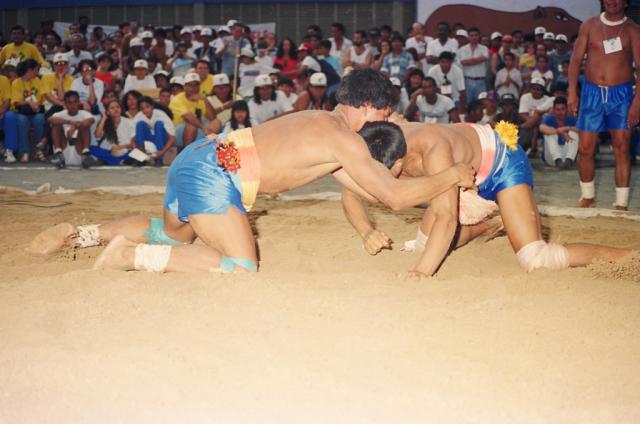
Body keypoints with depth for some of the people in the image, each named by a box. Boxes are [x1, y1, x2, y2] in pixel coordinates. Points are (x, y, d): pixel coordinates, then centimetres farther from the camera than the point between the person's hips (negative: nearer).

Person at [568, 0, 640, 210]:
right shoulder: (589, 25, 6)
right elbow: (576, 59, 6)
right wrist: (572, 91, -5)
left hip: (621, 94, -2)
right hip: (592, 92, 2)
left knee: (621, 149, -4)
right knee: (586, 149, 3)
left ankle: (621, 204, 1)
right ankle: (588, 197, 20)